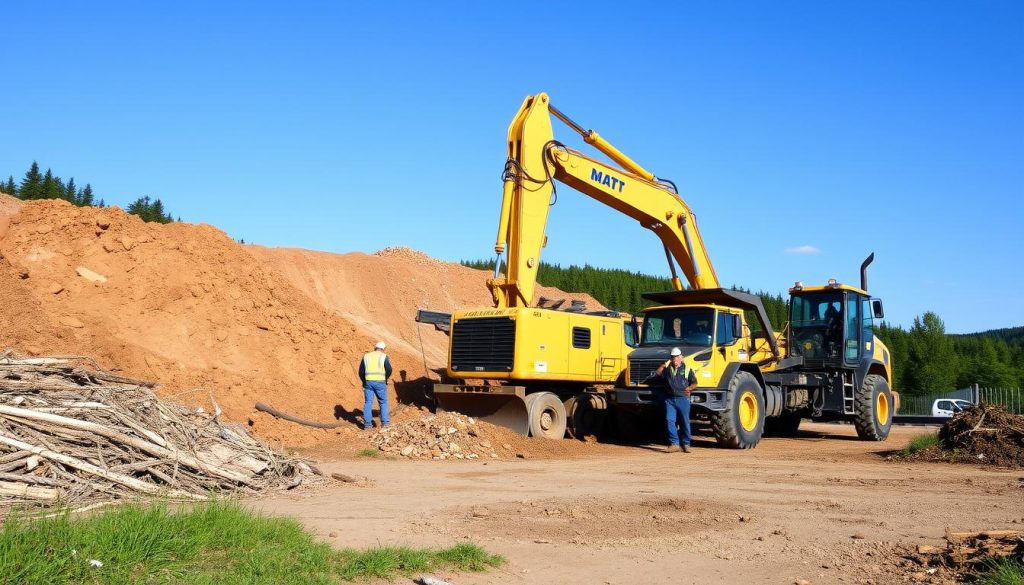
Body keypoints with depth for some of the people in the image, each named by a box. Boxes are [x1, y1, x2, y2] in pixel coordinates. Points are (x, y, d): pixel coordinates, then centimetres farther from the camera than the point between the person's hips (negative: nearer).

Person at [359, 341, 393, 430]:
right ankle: (385, 422, 8)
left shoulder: (366, 356, 10)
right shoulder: (384, 357, 1)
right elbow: (389, 370, -7)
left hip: (368, 382, 3)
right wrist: (385, 378, 10)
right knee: (383, 402, 10)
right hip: (380, 382, -3)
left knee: (368, 402, 7)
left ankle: (367, 424, 5)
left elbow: (361, 371, 9)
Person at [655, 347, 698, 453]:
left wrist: (690, 388, -15)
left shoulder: (687, 369, 5)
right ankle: (674, 444, -2)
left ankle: (686, 445, 13)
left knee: (685, 422, 3)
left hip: (683, 399, -2)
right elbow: (658, 373, 10)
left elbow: (694, 383, 5)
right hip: (670, 399, 2)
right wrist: (664, 366, -2)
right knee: (669, 421, -6)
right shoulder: (668, 368, 13)